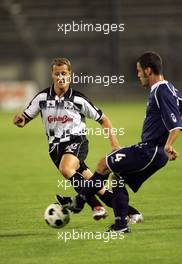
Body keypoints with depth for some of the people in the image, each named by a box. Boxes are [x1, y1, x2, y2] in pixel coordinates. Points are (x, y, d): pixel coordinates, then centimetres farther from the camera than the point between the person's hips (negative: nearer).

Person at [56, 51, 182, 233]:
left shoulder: (161, 92, -18)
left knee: (104, 164, -2)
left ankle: (79, 201, 10)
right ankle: (120, 224, 12)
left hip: (149, 150, -10)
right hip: (153, 153, 10)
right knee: (118, 176, 15)